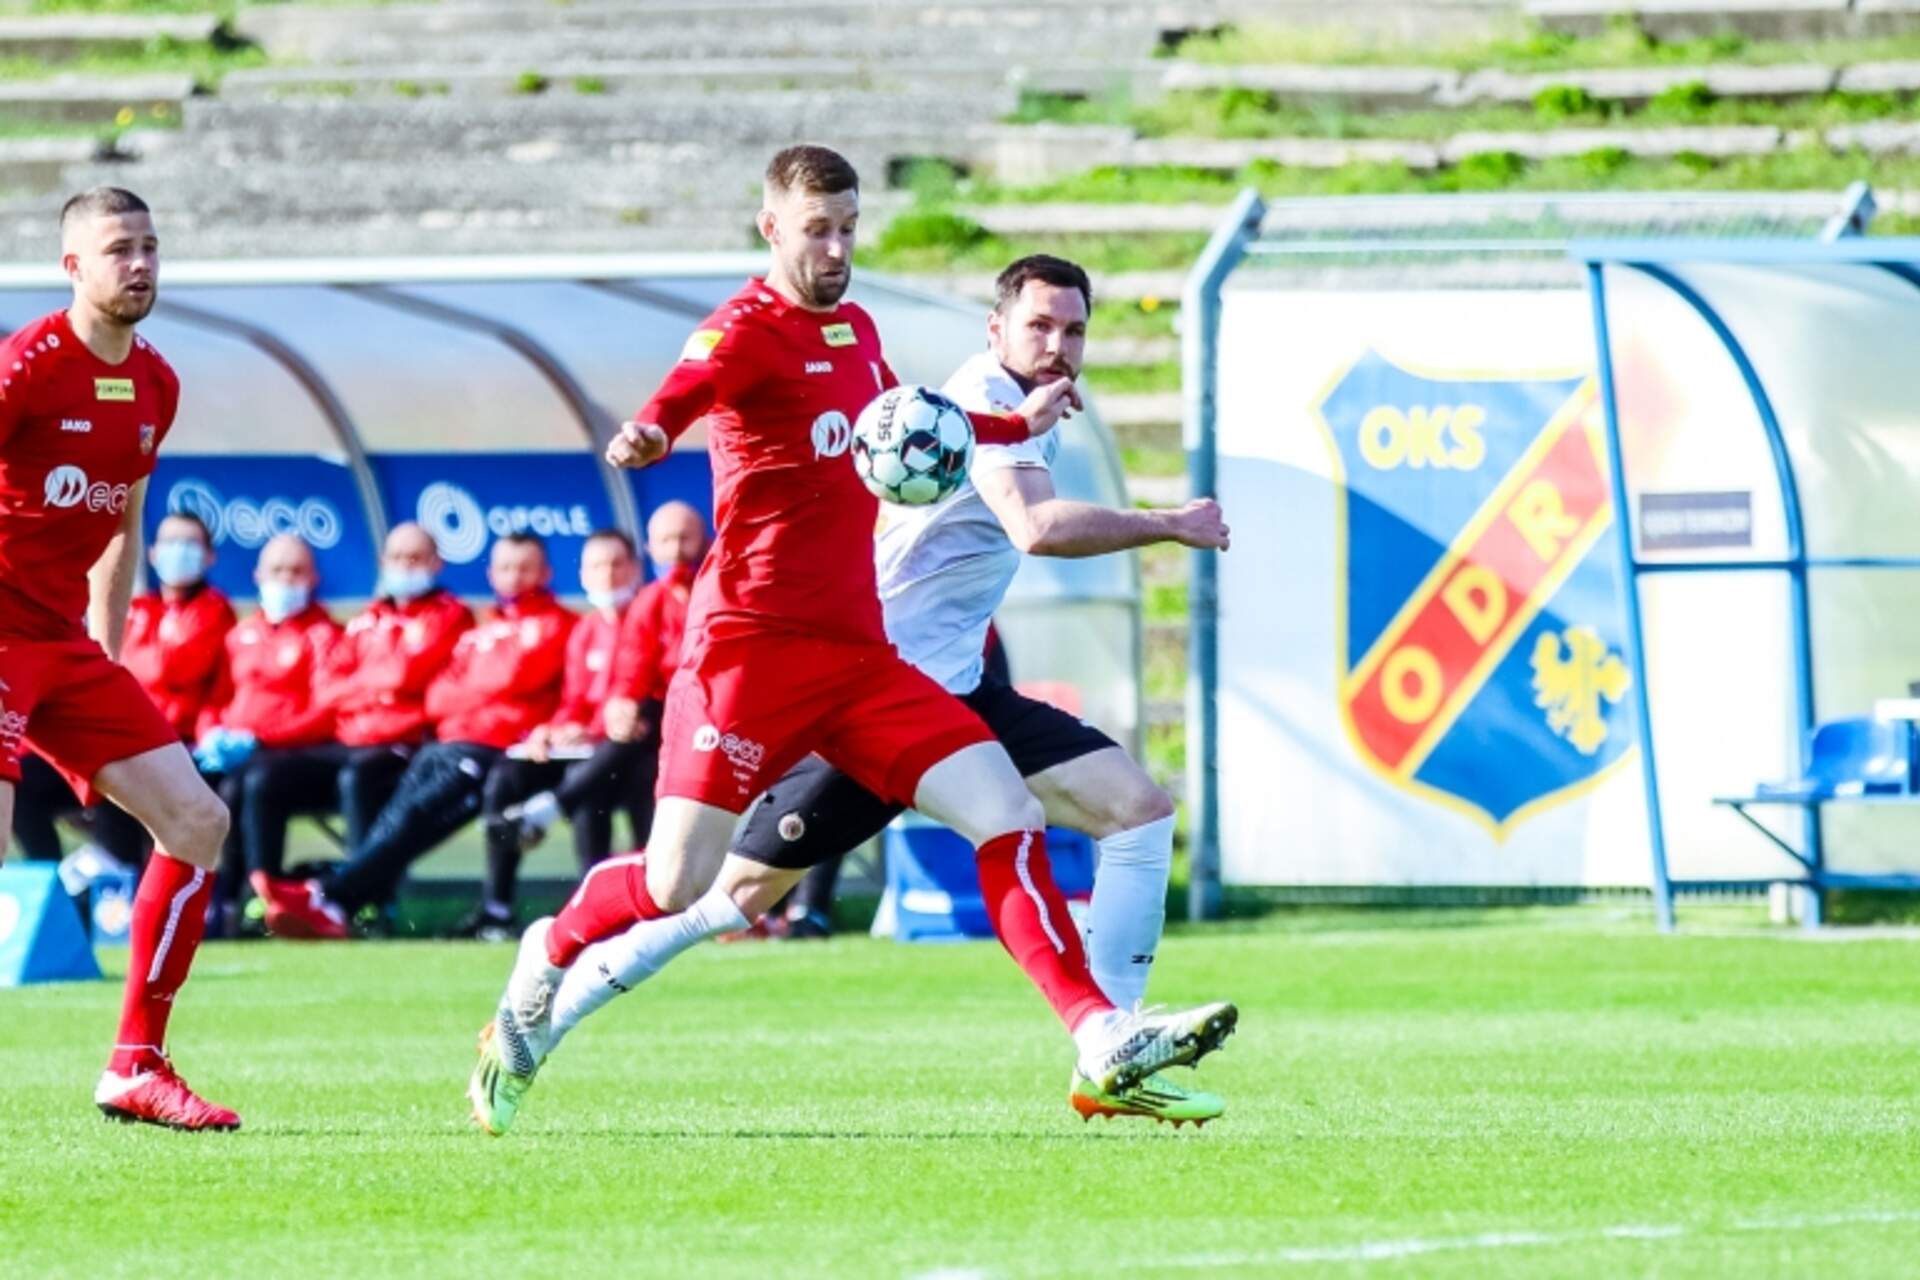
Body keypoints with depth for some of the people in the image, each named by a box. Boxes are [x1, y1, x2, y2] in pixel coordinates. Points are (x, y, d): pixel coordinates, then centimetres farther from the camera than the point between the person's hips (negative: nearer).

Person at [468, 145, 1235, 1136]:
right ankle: (547, 961, 23)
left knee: (1007, 813, -5)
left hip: (858, 655, 7)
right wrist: (647, 433, -54)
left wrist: (1017, 425, 44)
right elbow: (690, 388, -33)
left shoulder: (854, 330, 17)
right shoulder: (749, 329, -9)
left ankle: (1104, 1041, -7)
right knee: (674, 885, -8)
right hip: (753, 644, -7)